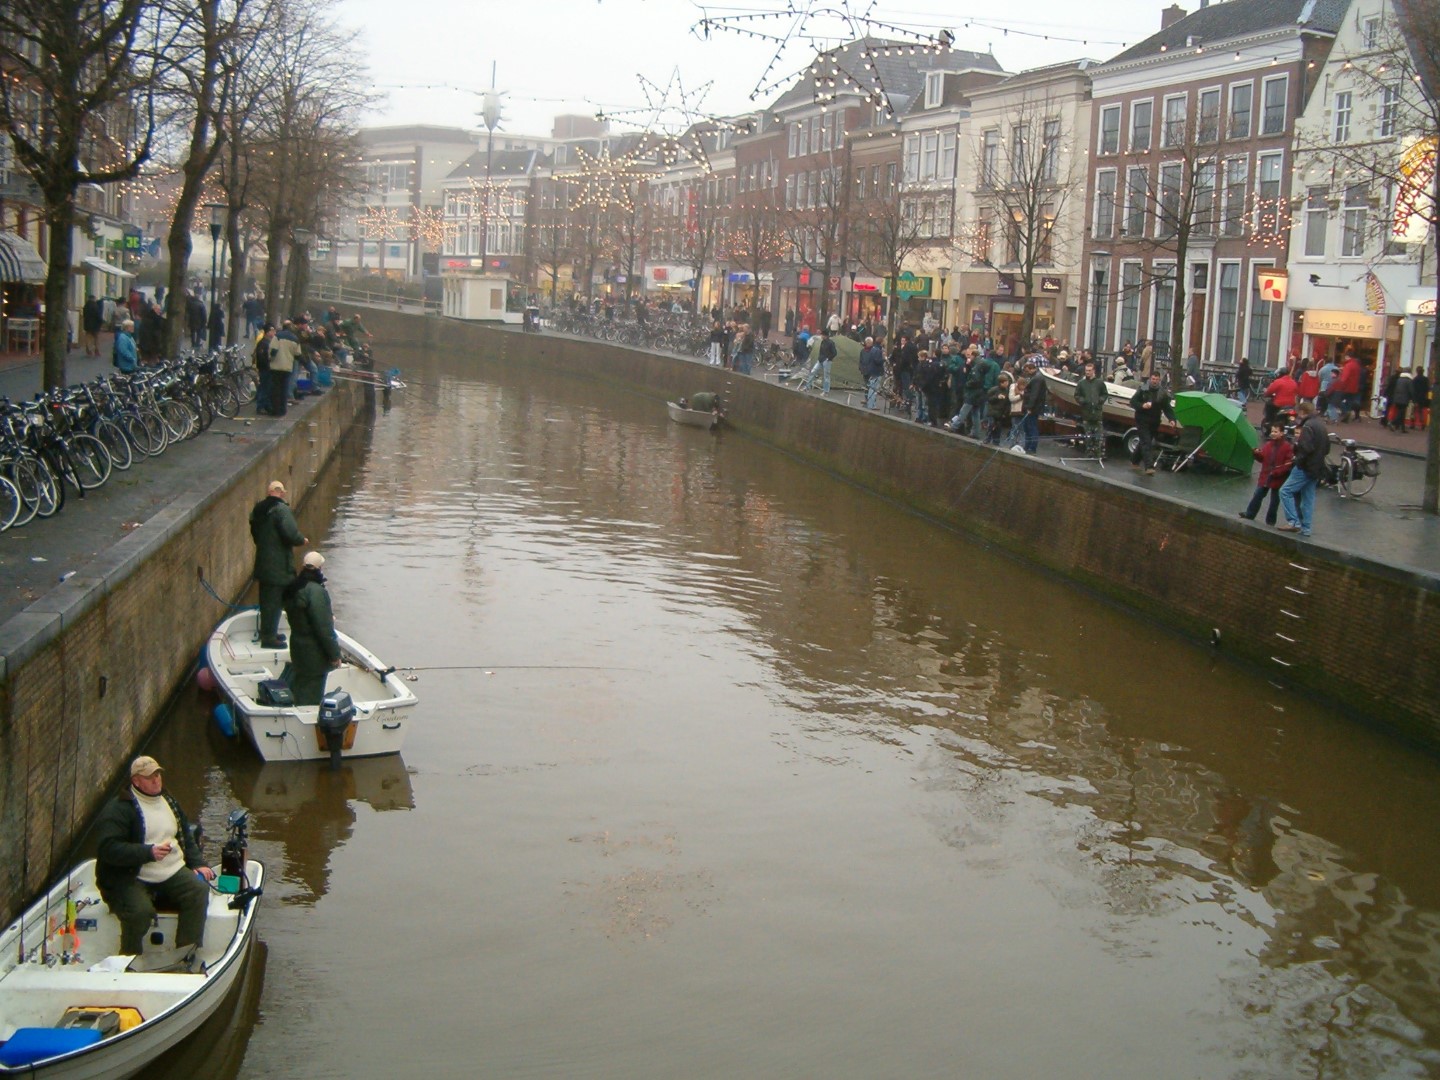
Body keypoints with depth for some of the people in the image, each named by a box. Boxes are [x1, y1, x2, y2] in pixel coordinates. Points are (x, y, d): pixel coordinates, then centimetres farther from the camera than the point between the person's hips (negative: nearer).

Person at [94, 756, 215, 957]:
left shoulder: (169, 802, 18)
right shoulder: (118, 809, -7)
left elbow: (186, 838, 26)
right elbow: (107, 848, -18)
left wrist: (198, 864, 11)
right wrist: (149, 852, -25)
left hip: (173, 872, 6)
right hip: (130, 878, -6)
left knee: (199, 890, -22)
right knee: (140, 910, -33)